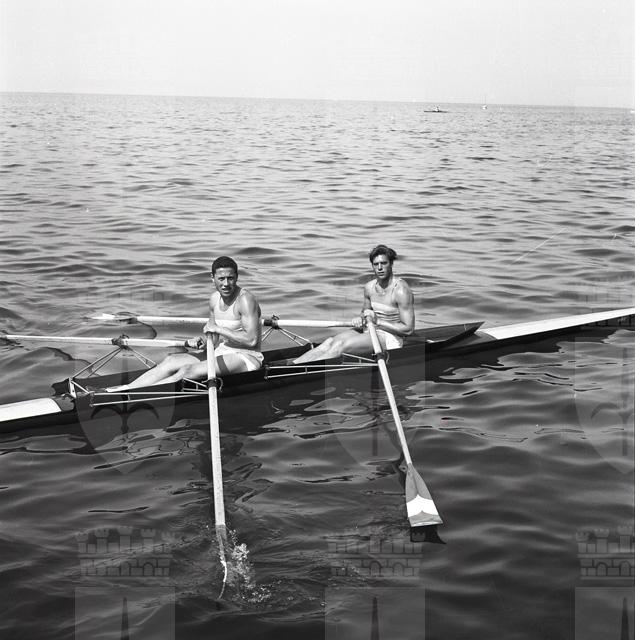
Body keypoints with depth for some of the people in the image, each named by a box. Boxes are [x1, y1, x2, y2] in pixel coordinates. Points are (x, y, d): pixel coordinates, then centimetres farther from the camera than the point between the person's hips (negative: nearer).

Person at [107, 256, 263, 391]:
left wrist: (218, 329, -20)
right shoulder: (214, 299, 8)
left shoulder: (245, 300, -16)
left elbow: (251, 340, -24)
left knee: (188, 371, -25)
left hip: (246, 358, -8)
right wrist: (202, 341, -6)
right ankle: (125, 389, -15)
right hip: (222, 352, 8)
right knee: (171, 361, -9)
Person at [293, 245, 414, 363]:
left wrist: (377, 321, -19)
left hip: (390, 337, -7)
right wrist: (360, 319, -3)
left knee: (340, 345, -25)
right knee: (330, 342, -16)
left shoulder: (401, 290, -17)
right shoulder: (369, 287, 5)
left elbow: (408, 329, -17)